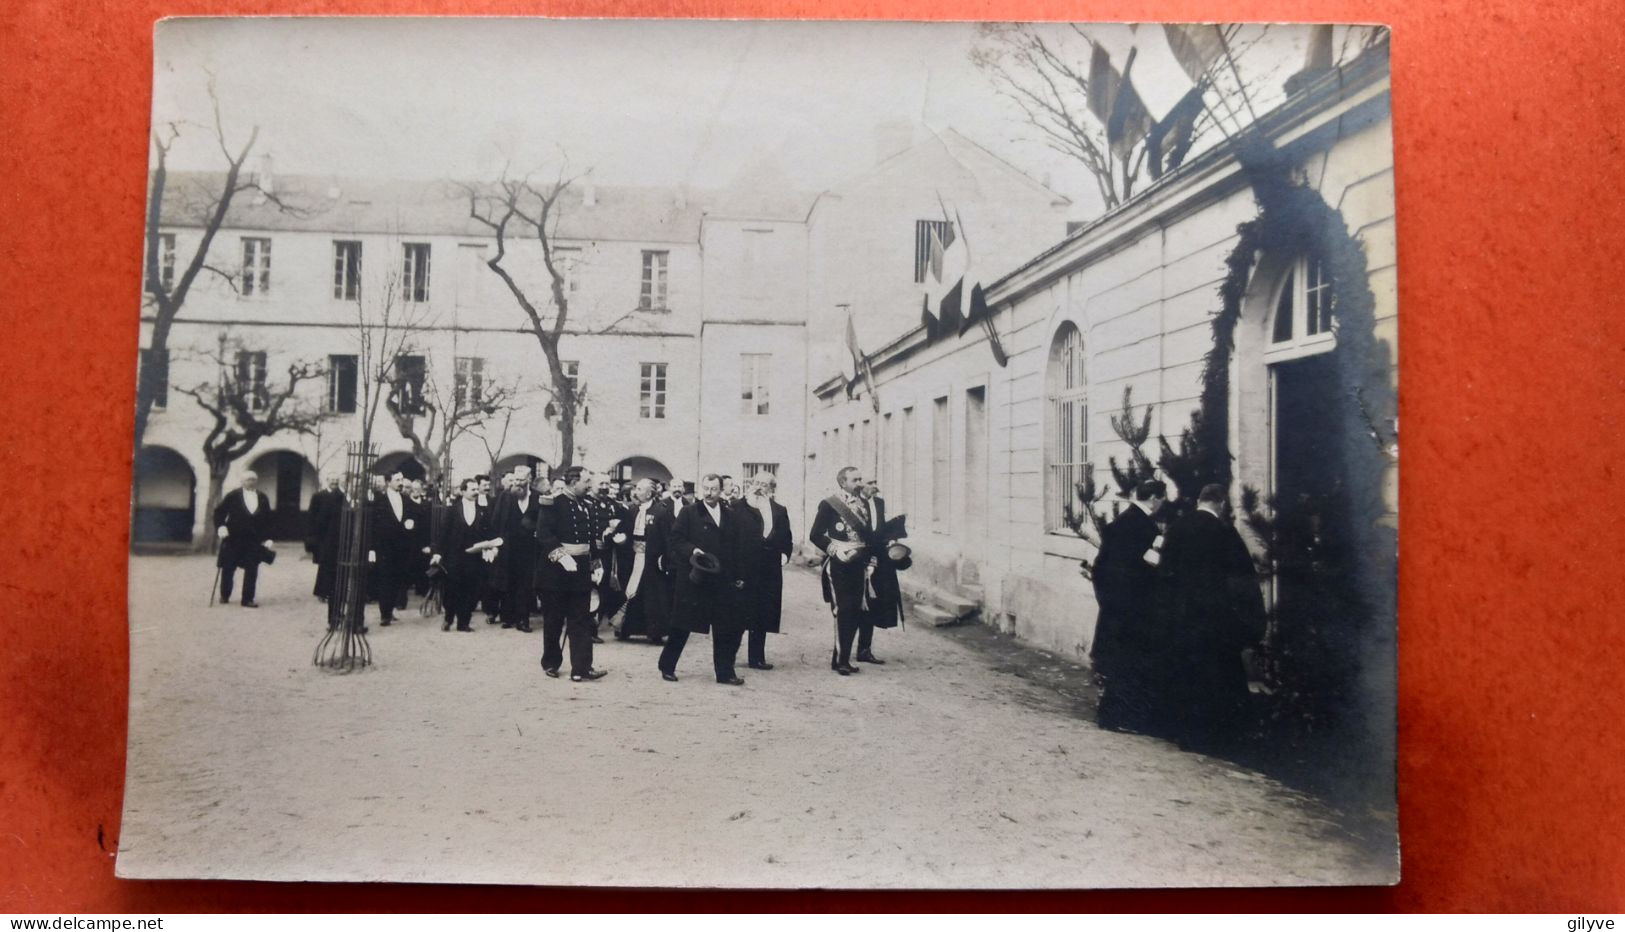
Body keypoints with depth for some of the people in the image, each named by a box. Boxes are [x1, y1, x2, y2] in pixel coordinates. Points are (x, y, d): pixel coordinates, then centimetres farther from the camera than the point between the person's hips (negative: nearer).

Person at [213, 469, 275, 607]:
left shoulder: (263, 498, 7)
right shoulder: (232, 496, -1)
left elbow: (267, 520, 8)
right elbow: (219, 512, 1)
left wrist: (267, 538, 2)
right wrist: (220, 526, -14)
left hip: (254, 540, 2)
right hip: (233, 539, -2)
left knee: (252, 570, 0)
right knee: (228, 568, 8)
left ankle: (248, 599, 5)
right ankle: (224, 596, 25)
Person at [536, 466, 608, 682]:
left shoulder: (589, 507, 11)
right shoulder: (554, 504, -8)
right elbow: (544, 534, -18)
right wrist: (561, 555, -25)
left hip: (582, 569, 5)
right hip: (557, 569, -5)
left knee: (582, 622, 1)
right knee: (553, 620, 8)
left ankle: (581, 668, 0)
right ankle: (551, 662, 25)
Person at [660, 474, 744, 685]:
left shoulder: (728, 516, 10)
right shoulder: (688, 513, -1)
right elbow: (675, 540, -5)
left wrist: (736, 576, 10)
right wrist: (692, 550, -21)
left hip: (721, 581, 4)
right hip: (693, 578, -4)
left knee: (725, 628, 4)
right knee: (682, 626, 4)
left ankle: (725, 673, 13)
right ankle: (667, 667, 18)